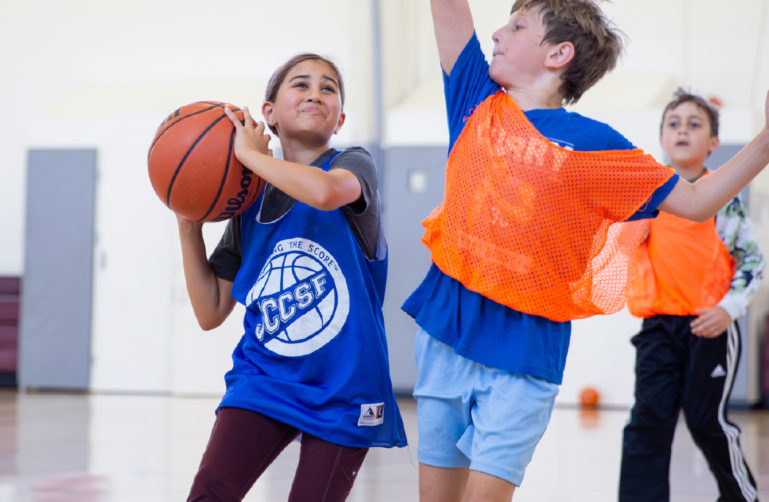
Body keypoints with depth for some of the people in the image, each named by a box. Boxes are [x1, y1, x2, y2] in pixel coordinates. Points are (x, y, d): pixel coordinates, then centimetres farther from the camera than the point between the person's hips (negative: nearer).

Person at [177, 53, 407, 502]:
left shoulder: (354, 165, -4)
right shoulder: (250, 202, 8)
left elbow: (324, 191, -32)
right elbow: (211, 312, 10)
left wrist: (250, 154, -17)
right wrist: (189, 227, 0)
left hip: (342, 392, -3)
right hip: (264, 378, 3)